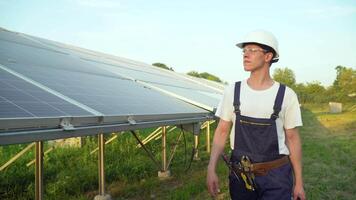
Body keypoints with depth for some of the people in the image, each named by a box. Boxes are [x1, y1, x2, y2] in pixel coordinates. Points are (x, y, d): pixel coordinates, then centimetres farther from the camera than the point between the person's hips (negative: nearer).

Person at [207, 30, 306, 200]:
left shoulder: (286, 95, -4)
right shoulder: (232, 91, 0)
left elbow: (292, 138, 1)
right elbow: (222, 131, 2)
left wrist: (298, 182, 3)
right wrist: (211, 169, -9)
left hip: (276, 176, -1)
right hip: (240, 174, 2)